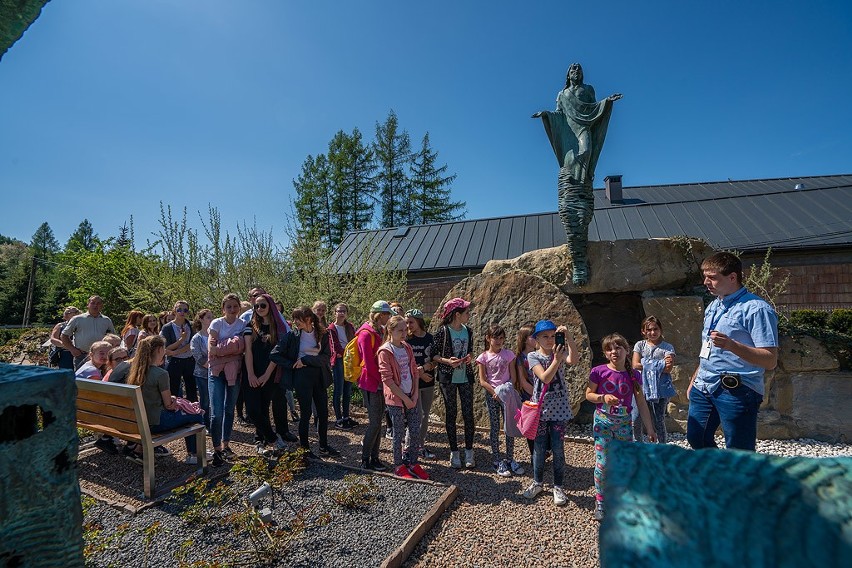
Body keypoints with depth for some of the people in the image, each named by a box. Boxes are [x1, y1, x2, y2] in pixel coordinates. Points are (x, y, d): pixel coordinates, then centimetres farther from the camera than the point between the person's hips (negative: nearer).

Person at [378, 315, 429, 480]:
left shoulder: (407, 348, 7)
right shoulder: (385, 351, -13)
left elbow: (415, 371, 9)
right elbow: (387, 379, -16)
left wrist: (415, 394, -1)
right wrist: (404, 398, -14)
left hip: (412, 397, 6)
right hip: (395, 398, -6)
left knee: (415, 431, 9)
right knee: (399, 434, 6)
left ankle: (412, 463, 26)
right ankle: (399, 466, 23)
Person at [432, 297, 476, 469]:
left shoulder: (468, 332, 4)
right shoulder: (442, 332, -11)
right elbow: (433, 354, -6)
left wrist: (469, 357, -5)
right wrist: (447, 361, -22)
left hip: (466, 377, 4)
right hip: (448, 378, -4)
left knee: (468, 414, 4)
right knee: (451, 414, 6)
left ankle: (469, 452, 19)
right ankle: (454, 452, 20)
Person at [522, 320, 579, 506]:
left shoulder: (560, 352, -1)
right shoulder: (533, 356, -6)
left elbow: (574, 360, -24)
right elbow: (545, 377, -19)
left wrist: (568, 336, -31)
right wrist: (556, 359, -29)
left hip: (559, 409, 0)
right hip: (540, 408, 0)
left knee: (558, 449, 6)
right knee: (539, 448, 11)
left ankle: (558, 487, 22)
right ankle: (537, 483, 30)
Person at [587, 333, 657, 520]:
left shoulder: (634, 375, -4)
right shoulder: (599, 372, -11)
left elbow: (641, 403, 2)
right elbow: (588, 395, -2)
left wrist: (650, 429, 3)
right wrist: (603, 397, -21)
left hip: (624, 422, 3)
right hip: (603, 421, -2)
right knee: (602, 463, -3)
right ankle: (600, 502, 13)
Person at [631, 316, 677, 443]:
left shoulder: (667, 347, 2)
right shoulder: (640, 345, 7)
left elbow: (668, 369, -11)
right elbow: (635, 365, -6)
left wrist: (646, 366, -15)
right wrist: (660, 364, -8)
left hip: (660, 389, -2)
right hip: (642, 387, 2)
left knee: (659, 421, 6)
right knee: (635, 420, 2)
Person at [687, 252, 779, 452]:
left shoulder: (756, 309, -12)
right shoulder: (712, 307, 13)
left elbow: (770, 361, -17)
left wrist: (732, 345, -31)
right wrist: (694, 380, 23)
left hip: (736, 390, -8)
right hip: (703, 387, 8)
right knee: (696, 438, 17)